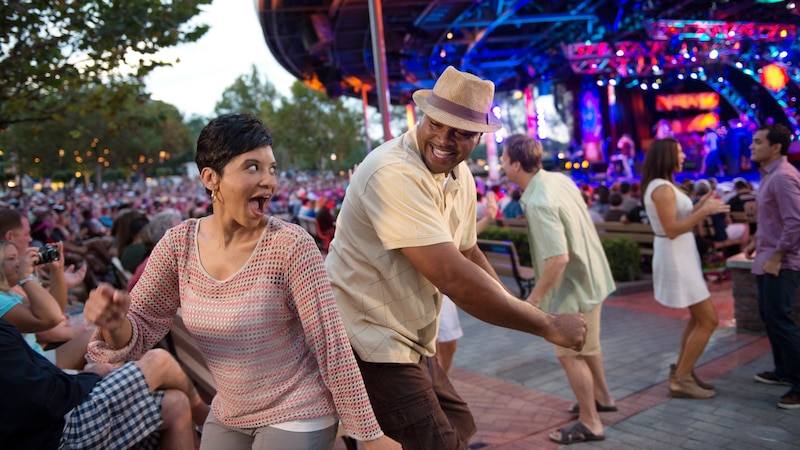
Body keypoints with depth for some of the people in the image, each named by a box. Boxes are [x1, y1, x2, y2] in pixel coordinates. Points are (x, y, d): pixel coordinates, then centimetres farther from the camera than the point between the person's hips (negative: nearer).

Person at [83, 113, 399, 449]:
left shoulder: (291, 245, -20)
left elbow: (331, 343, -19)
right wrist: (115, 323, -26)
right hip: (227, 417, 5)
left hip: (297, 418, -4)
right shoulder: (179, 244, -8)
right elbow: (139, 331, -2)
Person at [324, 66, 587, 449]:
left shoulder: (461, 177, 4)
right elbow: (453, 278, -31)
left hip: (411, 342, 9)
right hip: (372, 343, -9)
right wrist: (548, 326, -22)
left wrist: (516, 310, 7)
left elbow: (467, 254, 18)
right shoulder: (394, 174, -26)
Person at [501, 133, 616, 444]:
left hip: (573, 286, -10)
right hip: (589, 275, 10)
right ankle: (602, 397, 46)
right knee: (586, 344, 27)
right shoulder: (559, 179, 0)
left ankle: (589, 424, 20)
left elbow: (558, 258, -34)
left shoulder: (538, 203, -29)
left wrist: (534, 297, -22)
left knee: (571, 355, 6)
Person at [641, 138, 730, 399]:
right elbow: (672, 230, -24)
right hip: (675, 258, -11)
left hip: (681, 256, 11)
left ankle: (682, 371, 25)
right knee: (708, 320, -6)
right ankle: (680, 380, 0)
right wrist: (705, 211, -21)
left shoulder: (663, 186, 12)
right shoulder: (662, 188, -19)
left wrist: (700, 206, 10)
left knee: (698, 318, 18)